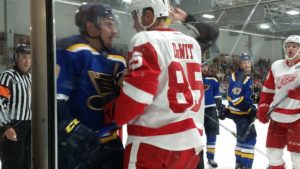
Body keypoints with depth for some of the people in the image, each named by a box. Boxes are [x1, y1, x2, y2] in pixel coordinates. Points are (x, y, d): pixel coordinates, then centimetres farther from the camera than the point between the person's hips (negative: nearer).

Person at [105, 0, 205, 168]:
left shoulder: (146, 40, -11)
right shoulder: (192, 43, 10)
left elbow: (136, 94, -16)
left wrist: (112, 112, 0)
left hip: (155, 143, -7)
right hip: (191, 140, 7)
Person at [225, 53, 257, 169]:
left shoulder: (247, 76, 15)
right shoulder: (238, 76, -18)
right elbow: (235, 97, -27)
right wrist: (250, 108, -24)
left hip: (244, 112, 11)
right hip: (240, 113, -11)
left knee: (243, 138, 20)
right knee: (249, 138, -13)